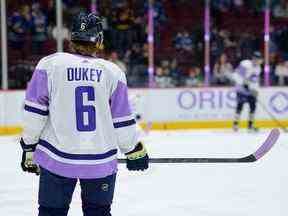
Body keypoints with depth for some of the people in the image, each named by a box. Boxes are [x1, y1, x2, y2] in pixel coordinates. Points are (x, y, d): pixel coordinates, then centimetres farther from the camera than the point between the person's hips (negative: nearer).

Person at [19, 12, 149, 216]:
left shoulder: (49, 64, -4)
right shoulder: (113, 72, -1)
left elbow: (35, 113, -4)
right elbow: (123, 122, 3)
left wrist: (29, 147, 6)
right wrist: (135, 151, 16)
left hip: (57, 157, -1)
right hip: (102, 161, 1)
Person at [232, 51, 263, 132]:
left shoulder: (258, 68, 9)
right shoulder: (245, 64, -16)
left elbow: (256, 80, 15)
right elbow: (236, 75, -19)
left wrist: (256, 90, 2)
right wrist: (243, 82, -26)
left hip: (251, 90, 7)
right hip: (242, 89, -7)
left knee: (253, 106, 0)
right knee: (240, 105, -15)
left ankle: (250, 124, 11)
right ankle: (235, 123, -6)